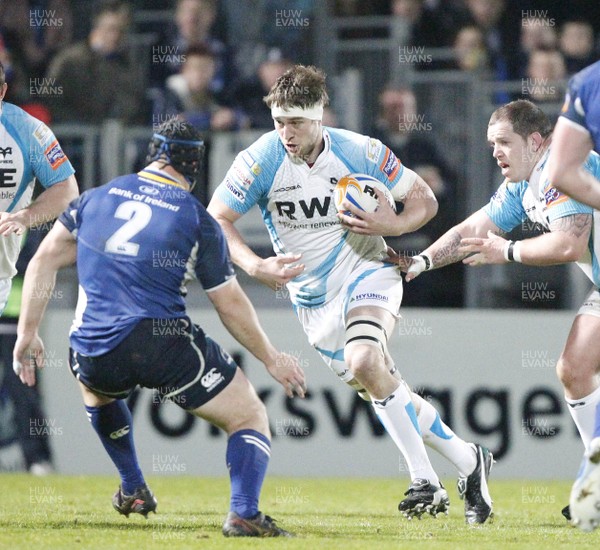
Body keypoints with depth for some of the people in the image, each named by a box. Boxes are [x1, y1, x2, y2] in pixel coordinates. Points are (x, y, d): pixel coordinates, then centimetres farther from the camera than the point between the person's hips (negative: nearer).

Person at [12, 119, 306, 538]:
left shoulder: (98, 196, 14)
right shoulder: (198, 220, 3)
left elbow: (44, 260, 15)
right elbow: (231, 304, 6)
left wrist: (27, 334, 21)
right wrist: (272, 359, 17)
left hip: (95, 350, 4)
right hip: (164, 343, -4)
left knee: (95, 387, 41)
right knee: (250, 416, 6)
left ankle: (133, 490, 41)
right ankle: (244, 513, -17)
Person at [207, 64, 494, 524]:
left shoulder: (360, 152, -13)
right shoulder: (262, 160, -14)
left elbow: (424, 200, -1)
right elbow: (216, 219, -8)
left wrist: (391, 224, -22)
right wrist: (257, 267, -23)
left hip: (366, 273, -3)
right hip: (312, 299, 3)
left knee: (364, 363, -30)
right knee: (384, 389, 4)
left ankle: (425, 481, -23)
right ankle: (468, 461, 22)